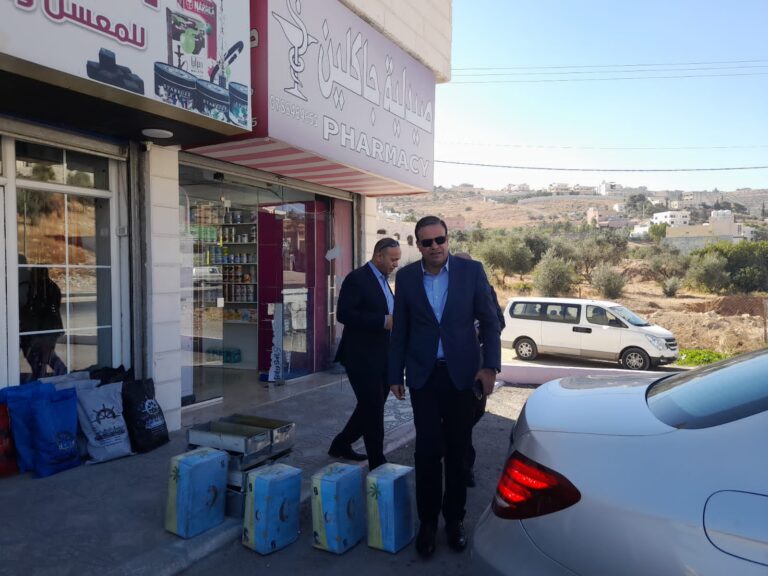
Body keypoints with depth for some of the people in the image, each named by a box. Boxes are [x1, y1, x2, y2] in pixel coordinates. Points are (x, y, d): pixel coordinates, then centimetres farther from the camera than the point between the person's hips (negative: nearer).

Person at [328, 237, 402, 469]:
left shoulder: (382, 280, 14)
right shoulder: (357, 278, -12)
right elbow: (343, 314, -21)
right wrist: (383, 321, -23)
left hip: (381, 358, 9)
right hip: (362, 357, -9)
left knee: (371, 408, 18)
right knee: (373, 410, -1)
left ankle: (341, 445, 35)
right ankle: (378, 463, 13)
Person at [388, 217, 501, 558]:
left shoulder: (472, 271, -3)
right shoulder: (406, 277, 0)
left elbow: (489, 321, -1)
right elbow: (400, 331, 5)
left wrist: (490, 366, -10)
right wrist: (395, 376, 5)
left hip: (462, 373, 0)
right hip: (424, 375, 0)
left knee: (457, 450, 10)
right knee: (428, 450, 1)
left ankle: (454, 518, 28)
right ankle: (427, 521, 19)